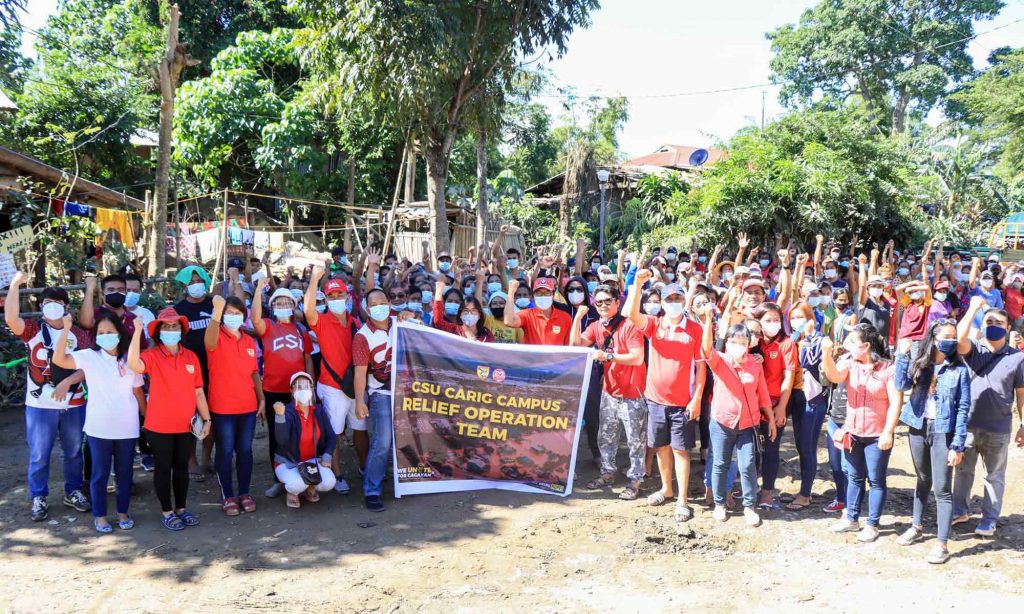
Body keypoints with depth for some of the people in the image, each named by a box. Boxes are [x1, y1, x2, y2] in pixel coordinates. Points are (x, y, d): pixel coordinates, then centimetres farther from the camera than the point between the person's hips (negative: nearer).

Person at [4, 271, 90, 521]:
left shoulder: (79, 334, 1)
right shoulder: (33, 330, -1)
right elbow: (11, 318, -21)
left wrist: (67, 382, -19)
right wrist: (15, 285, -27)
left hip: (73, 404, 1)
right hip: (40, 405, -1)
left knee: (73, 452, 14)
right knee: (39, 455, 7)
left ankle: (73, 491, 30)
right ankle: (38, 498, 21)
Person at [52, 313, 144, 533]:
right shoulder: (89, 356, -5)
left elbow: (138, 391, 8)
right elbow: (58, 360, -19)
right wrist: (65, 330, -26)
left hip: (127, 428, 2)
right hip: (99, 428, -2)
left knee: (125, 472, 12)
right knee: (100, 473, 9)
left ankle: (123, 512, 27)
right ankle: (99, 515, 23)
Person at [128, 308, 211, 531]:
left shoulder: (191, 357, 2)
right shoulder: (152, 355, -8)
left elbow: (198, 391, 7)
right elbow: (134, 365, -32)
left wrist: (206, 419, 6)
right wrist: (137, 331, -34)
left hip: (186, 425, 3)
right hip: (159, 426, -3)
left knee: (182, 466, 15)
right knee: (163, 468, 9)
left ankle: (181, 508, 29)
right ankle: (166, 511, 22)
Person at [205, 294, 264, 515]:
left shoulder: (249, 341, 8)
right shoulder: (217, 338, -8)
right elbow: (209, 340, -34)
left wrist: (261, 399, 9)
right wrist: (217, 311, -50)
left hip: (248, 406, 4)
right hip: (222, 407, -4)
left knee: (245, 451, 10)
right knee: (225, 452, 4)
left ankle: (244, 493, 21)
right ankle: (228, 496, 14)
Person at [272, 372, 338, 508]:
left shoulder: (319, 410, -2)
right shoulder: (287, 411, -17)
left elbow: (331, 436, 4)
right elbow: (281, 440, -33)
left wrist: (327, 457, -10)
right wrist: (280, 416, -46)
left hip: (313, 460, 4)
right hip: (288, 462, -4)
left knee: (329, 483, -23)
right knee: (298, 485, -34)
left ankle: (310, 487, 14)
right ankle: (292, 492, 6)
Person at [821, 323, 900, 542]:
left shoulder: (888, 368, -11)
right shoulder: (849, 363, 0)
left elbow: (895, 403, -12)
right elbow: (834, 376, -20)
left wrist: (888, 433, -16)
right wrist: (827, 353, -36)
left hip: (877, 436, -5)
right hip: (852, 432, 5)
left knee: (876, 480, 5)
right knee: (854, 477, 16)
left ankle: (872, 525, 15)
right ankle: (851, 518, 27)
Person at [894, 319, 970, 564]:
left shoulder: (959, 369, -6)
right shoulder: (919, 364, 3)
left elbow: (963, 409, -7)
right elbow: (902, 385, -13)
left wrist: (958, 445, -11)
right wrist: (902, 355, -18)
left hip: (943, 431, -4)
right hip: (919, 427, 4)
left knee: (942, 489, -4)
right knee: (923, 480, 20)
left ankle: (942, 544, 3)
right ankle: (917, 525, 36)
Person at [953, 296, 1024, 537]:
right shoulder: (973, 350, -3)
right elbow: (959, 337, -26)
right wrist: (974, 308, -19)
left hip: (998, 429, -1)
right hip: (967, 425, 1)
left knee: (995, 476, 12)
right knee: (963, 470, 17)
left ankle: (989, 518, 24)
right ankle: (960, 510, 33)